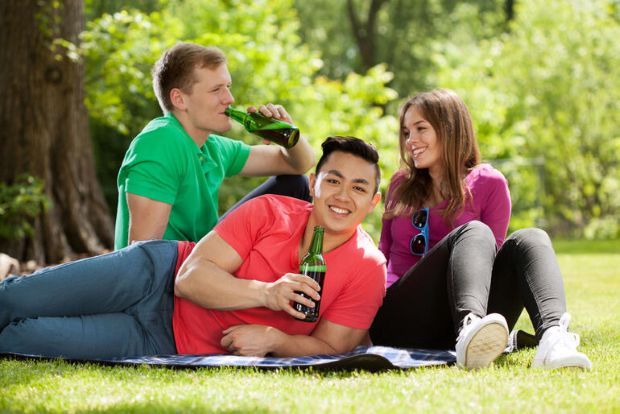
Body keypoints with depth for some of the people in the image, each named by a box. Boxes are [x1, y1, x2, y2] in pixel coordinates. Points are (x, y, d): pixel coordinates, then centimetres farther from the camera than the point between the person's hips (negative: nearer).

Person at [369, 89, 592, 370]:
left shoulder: (488, 183, 11)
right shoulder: (401, 185, 20)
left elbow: (489, 255, 6)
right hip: (400, 321, 0)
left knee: (530, 239, -22)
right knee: (474, 232, -26)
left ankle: (553, 337, -53)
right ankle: (470, 331, -60)